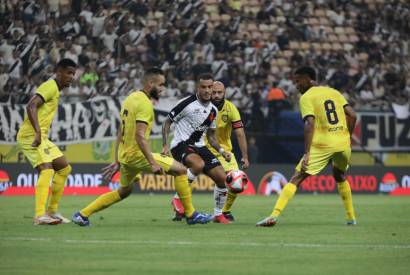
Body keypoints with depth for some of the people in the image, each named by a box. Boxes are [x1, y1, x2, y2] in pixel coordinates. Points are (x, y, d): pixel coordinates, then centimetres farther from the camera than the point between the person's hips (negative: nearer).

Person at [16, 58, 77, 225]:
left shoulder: (55, 90, 20)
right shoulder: (50, 86, -10)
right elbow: (31, 106, -24)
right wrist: (38, 132, -32)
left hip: (40, 137, 10)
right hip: (31, 136, -10)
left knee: (64, 168, 13)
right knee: (47, 169, -24)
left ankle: (52, 211, 17)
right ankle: (40, 215, -35)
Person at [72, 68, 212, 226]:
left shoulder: (130, 99, 14)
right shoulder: (145, 104, -16)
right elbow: (140, 135, -26)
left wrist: (117, 161, 23)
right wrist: (153, 163, -28)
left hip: (125, 154, 9)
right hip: (137, 154, -9)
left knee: (124, 191, 27)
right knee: (181, 170, -3)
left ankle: (82, 214, 23)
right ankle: (191, 215, 0)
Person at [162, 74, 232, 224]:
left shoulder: (213, 110, 10)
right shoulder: (187, 103, -11)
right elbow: (167, 122, -4)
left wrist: (221, 151, 6)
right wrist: (165, 145, -14)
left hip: (199, 146, 7)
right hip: (181, 145, -7)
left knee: (222, 178, -3)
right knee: (198, 164, -38)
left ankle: (218, 214, 17)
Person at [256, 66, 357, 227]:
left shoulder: (306, 98, -1)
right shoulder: (334, 92, 16)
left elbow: (310, 124, -15)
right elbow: (352, 115, 10)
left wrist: (307, 154, -20)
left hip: (322, 145, -5)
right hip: (343, 144, 5)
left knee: (296, 179, -4)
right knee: (340, 176, 31)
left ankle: (274, 215, -16)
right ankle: (351, 217, 31)